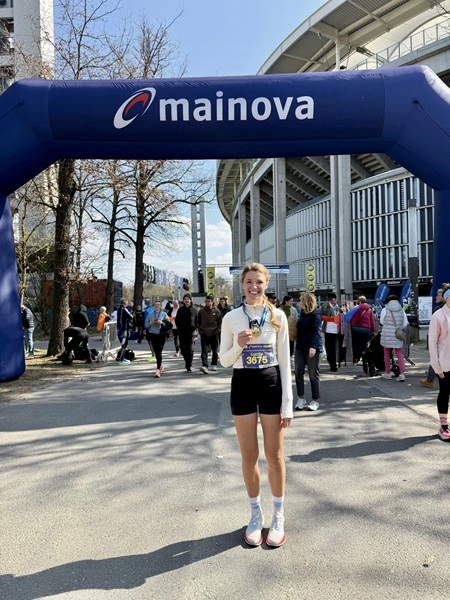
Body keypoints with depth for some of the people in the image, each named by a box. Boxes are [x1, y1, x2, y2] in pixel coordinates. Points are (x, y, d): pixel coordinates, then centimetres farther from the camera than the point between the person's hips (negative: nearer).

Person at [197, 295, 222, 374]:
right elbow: (198, 322, 11)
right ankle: (204, 366, -21)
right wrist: (200, 330, 0)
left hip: (214, 334, 1)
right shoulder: (201, 311, 3)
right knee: (204, 351, -12)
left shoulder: (217, 311, 0)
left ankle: (214, 365, 27)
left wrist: (217, 331, -3)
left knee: (214, 351, 11)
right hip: (204, 334, 0)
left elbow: (220, 322, 6)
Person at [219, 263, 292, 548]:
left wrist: (287, 403, -4)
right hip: (243, 386, 1)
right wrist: (239, 345, -17)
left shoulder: (277, 316, -2)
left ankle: (278, 516, 29)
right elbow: (224, 360, 4)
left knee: (275, 455, 7)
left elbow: (284, 361, -1)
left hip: (272, 384, 0)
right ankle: (256, 514, 31)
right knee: (249, 456, 10)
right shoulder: (231, 318, -1)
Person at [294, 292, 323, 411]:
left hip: (312, 349, -7)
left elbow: (317, 332, -23)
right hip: (300, 348, 7)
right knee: (298, 373, 6)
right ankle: (300, 398, 16)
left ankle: (315, 400, 14)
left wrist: (313, 347, -34)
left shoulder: (315, 314, -13)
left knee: (313, 375, 2)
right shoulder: (302, 313, 11)